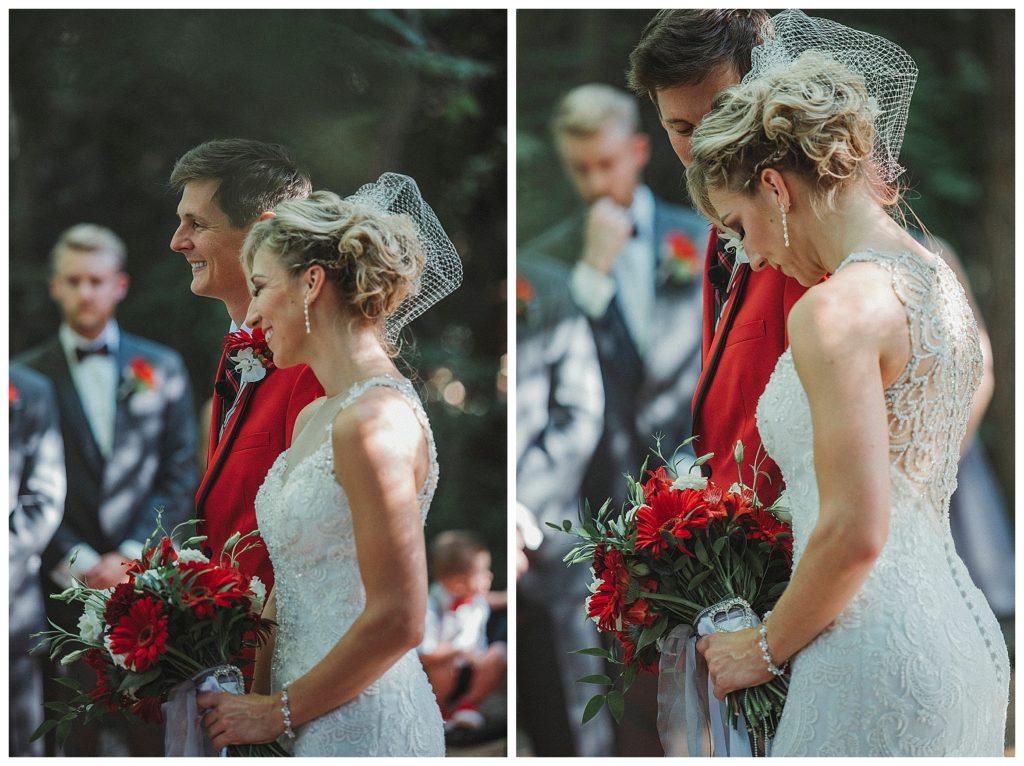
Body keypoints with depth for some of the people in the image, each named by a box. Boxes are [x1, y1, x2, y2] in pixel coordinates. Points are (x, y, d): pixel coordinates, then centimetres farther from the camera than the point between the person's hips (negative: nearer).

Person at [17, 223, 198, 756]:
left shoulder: (162, 368, 12)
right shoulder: (27, 376, 6)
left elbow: (180, 475, 7)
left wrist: (134, 555, -5)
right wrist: (80, 563, -9)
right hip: (67, 587, -1)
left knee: (157, 740, -2)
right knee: (73, 739, -1)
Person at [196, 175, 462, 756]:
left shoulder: (375, 420, -16)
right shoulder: (315, 419, 12)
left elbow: (397, 622, -20)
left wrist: (277, 712, -12)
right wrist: (250, 700, 5)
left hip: (361, 725, -8)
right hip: (313, 724, 8)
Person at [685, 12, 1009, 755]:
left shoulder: (835, 311, -15)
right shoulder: (940, 282, 13)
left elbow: (855, 531, -20)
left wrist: (766, 646, -7)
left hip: (876, 664, -9)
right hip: (967, 638, 9)